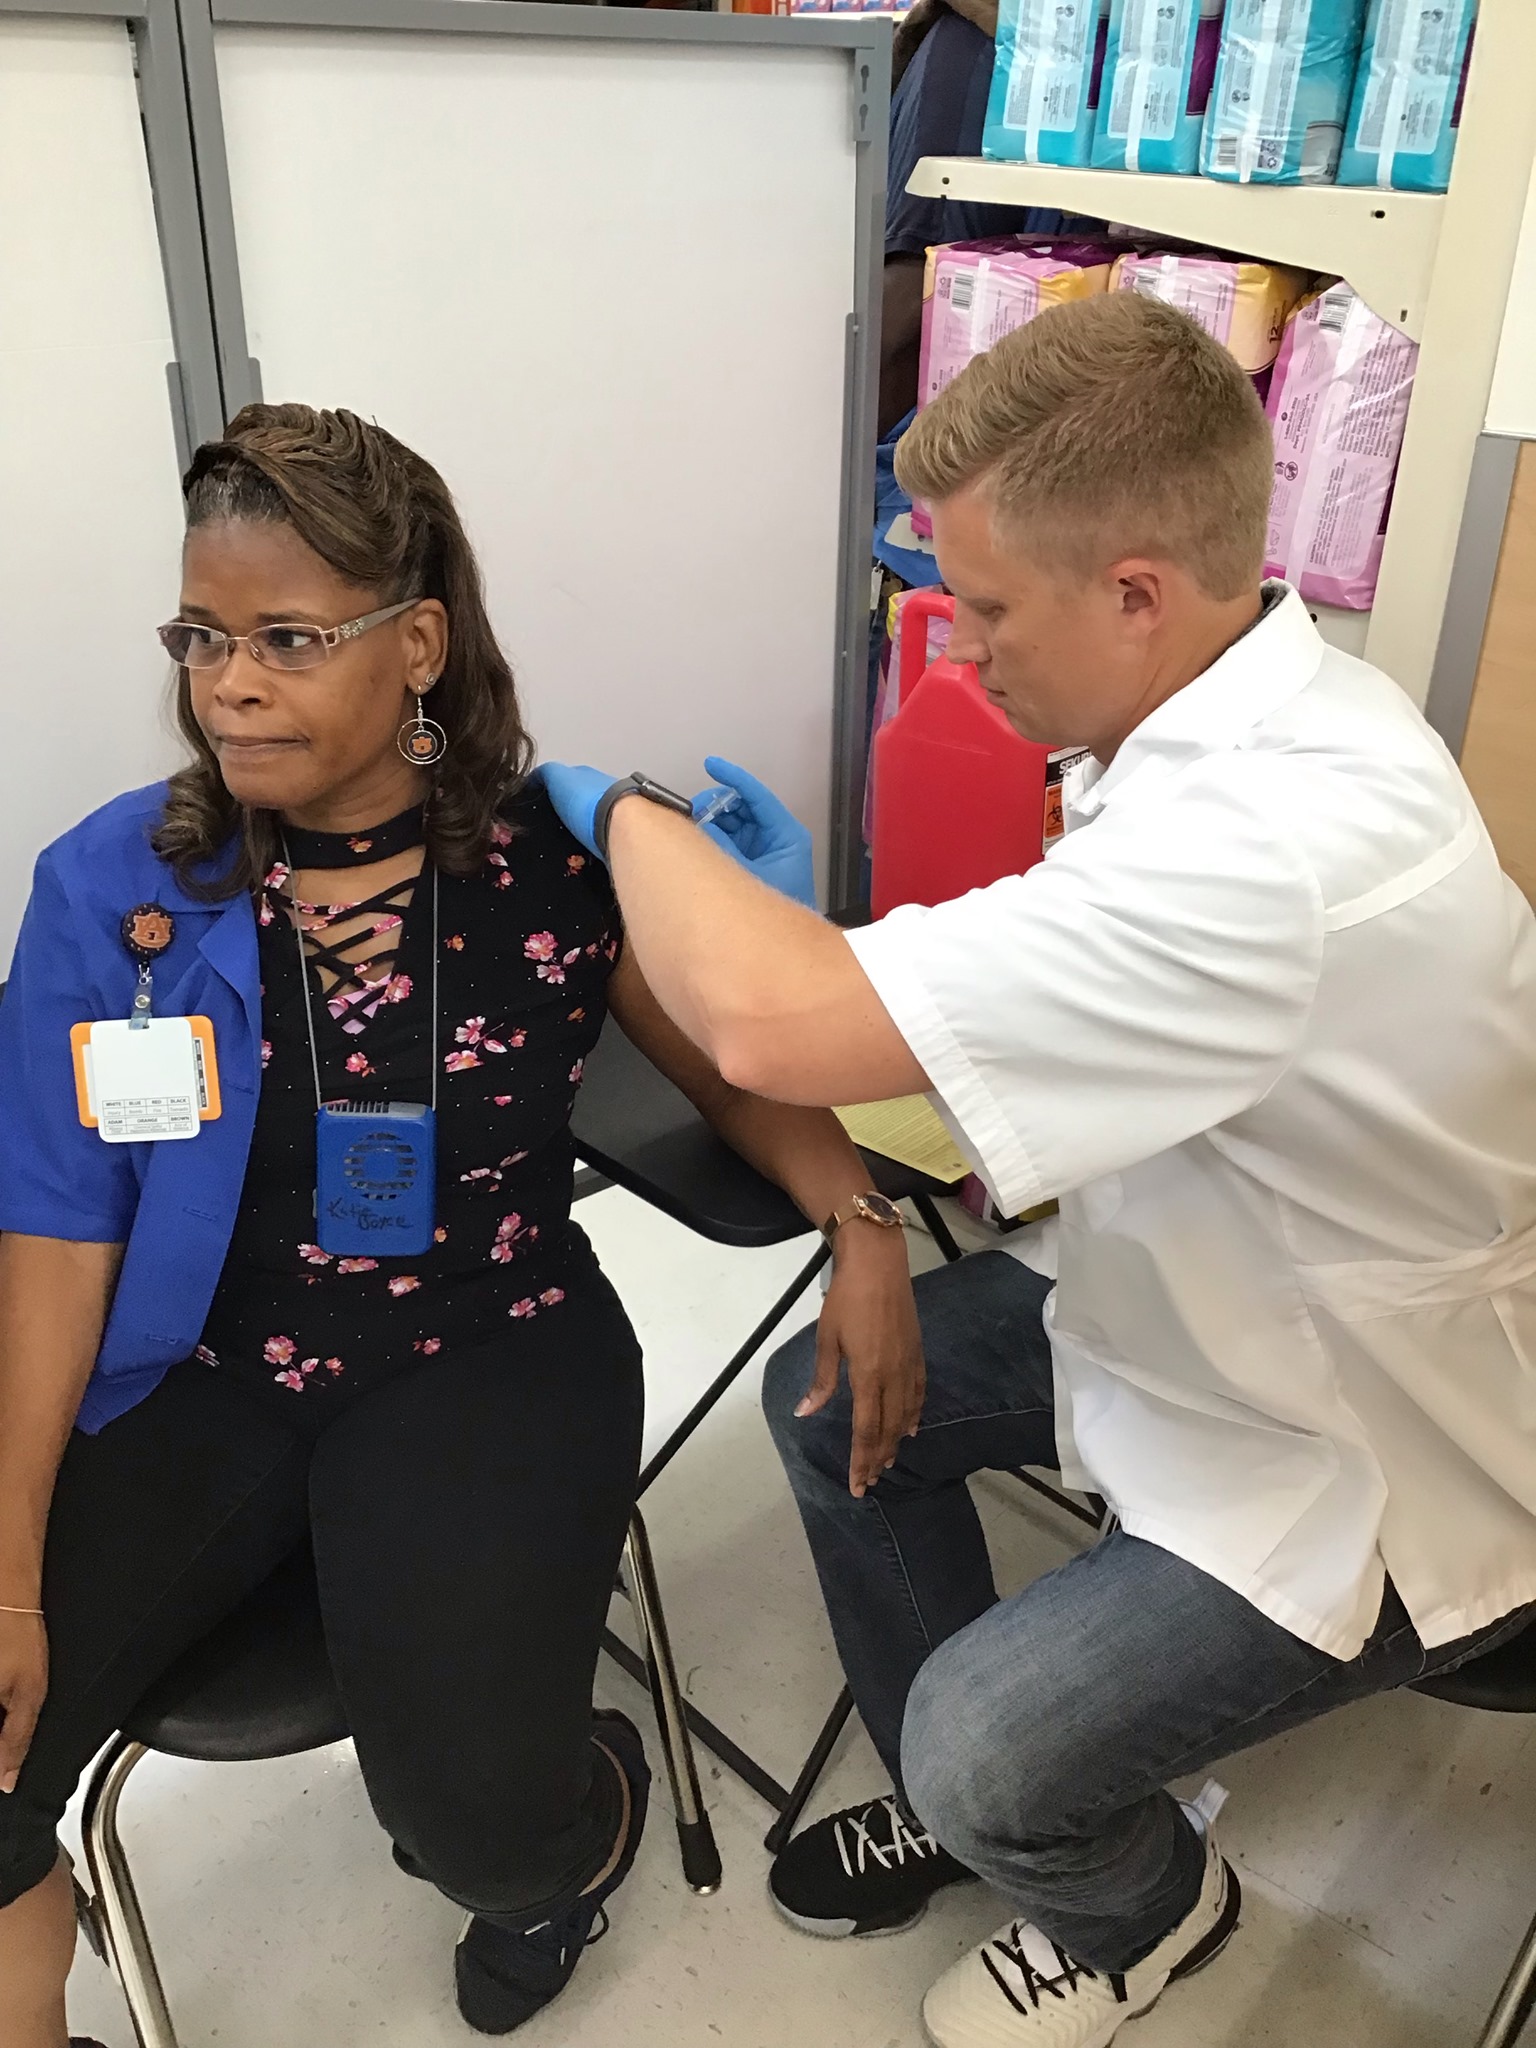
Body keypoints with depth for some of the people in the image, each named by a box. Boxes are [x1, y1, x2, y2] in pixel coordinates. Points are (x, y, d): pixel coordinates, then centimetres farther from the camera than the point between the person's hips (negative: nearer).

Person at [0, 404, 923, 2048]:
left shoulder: (556, 857, -6)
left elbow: (737, 1067, 5)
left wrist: (864, 1230, -14)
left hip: (487, 1355, -1)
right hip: (188, 1382, 2)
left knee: (470, 1807, -18)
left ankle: (586, 1814, 22)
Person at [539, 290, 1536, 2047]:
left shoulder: (1279, 844, -39)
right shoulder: (1247, 716, -7)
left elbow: (769, 1025, -43)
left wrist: (625, 813, -23)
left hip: (1368, 1469, -8)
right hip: (1211, 1323, 9)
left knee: (980, 1749, -12)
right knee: (831, 1396, 6)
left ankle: (1144, 1904, 26)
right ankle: (965, 1797, 30)